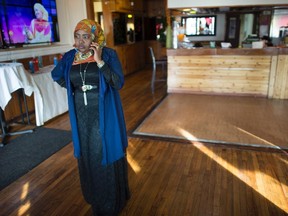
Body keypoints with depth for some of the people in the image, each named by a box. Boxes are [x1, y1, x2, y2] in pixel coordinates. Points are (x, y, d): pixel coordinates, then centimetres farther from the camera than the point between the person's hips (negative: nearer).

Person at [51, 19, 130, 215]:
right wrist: (74, 88, 7)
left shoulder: (108, 54, -10)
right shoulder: (69, 57, 3)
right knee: (87, 154, 14)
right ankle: (94, 196, 35)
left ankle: (113, 199, 23)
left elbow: (119, 83, -19)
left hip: (104, 113, -4)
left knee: (105, 153, 3)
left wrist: (99, 61, -24)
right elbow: (57, 76, 19)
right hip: (82, 114, 5)